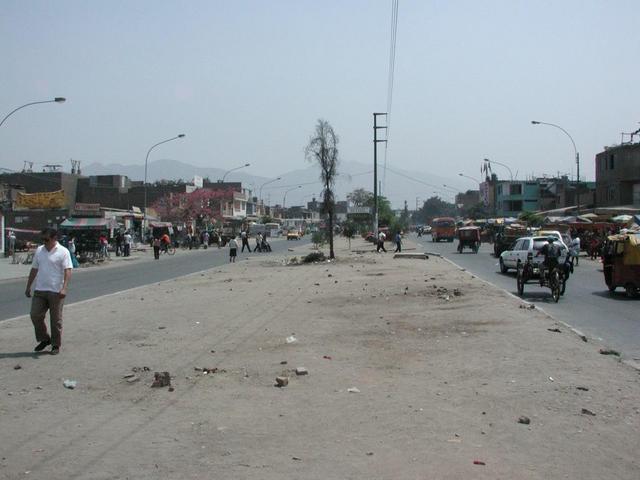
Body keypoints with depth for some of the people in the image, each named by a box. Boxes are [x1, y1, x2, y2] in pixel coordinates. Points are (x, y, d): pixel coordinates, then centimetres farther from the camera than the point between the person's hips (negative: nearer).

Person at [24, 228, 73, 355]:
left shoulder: (63, 252, -7)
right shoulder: (39, 250, 10)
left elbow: (68, 270, -15)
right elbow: (34, 269, 17)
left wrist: (64, 288, -26)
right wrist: (28, 287, 16)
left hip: (56, 291, -5)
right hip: (39, 290, 5)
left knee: (56, 319, 2)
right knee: (35, 315, 2)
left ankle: (56, 345, 14)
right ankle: (44, 339, 21)